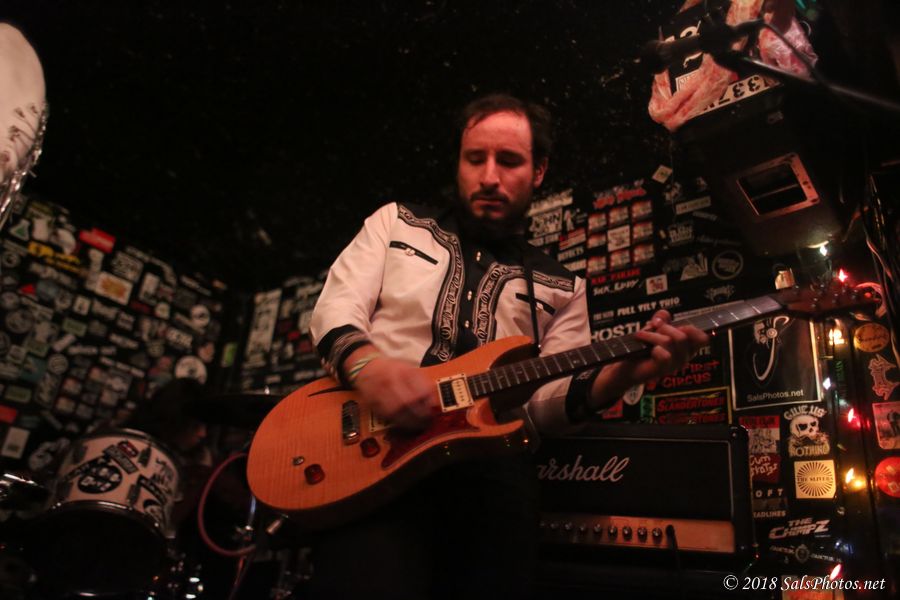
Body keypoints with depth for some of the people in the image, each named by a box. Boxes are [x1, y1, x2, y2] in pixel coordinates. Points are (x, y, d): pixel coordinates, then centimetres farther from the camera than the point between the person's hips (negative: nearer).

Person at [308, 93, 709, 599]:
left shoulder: (560, 287, 18)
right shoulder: (398, 223, 17)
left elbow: (545, 399, 8)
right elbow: (338, 305, 6)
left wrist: (622, 372, -12)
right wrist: (366, 363, -16)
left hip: (491, 460, 3)